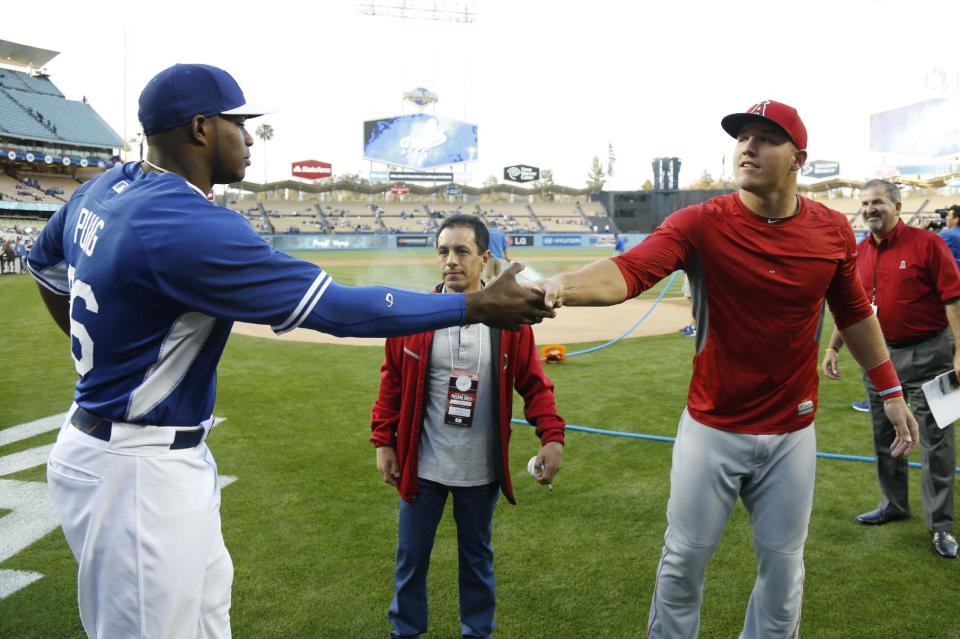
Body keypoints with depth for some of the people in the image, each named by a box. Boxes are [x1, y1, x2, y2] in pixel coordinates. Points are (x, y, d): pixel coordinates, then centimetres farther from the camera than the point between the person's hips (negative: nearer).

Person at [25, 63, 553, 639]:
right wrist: (480, 306, -20)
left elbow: (45, 265, 21)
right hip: (138, 474, -10)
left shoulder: (104, 190, 2)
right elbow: (337, 308, -27)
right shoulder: (190, 226, -28)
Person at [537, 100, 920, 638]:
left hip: (791, 433, 3)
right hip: (711, 429, -2)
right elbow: (629, 270, -30)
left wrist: (892, 390, 13)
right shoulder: (701, 223, -14)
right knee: (684, 559, 12)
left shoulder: (833, 230, -3)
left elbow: (855, 314, 11)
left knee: (783, 565, 17)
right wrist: (566, 286, -50)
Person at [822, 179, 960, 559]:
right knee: (884, 437, 16)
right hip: (879, 355, 6)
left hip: (926, 353, -6)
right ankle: (894, 504, 33)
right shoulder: (860, 253, 7)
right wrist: (833, 347, 11)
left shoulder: (926, 243, -10)